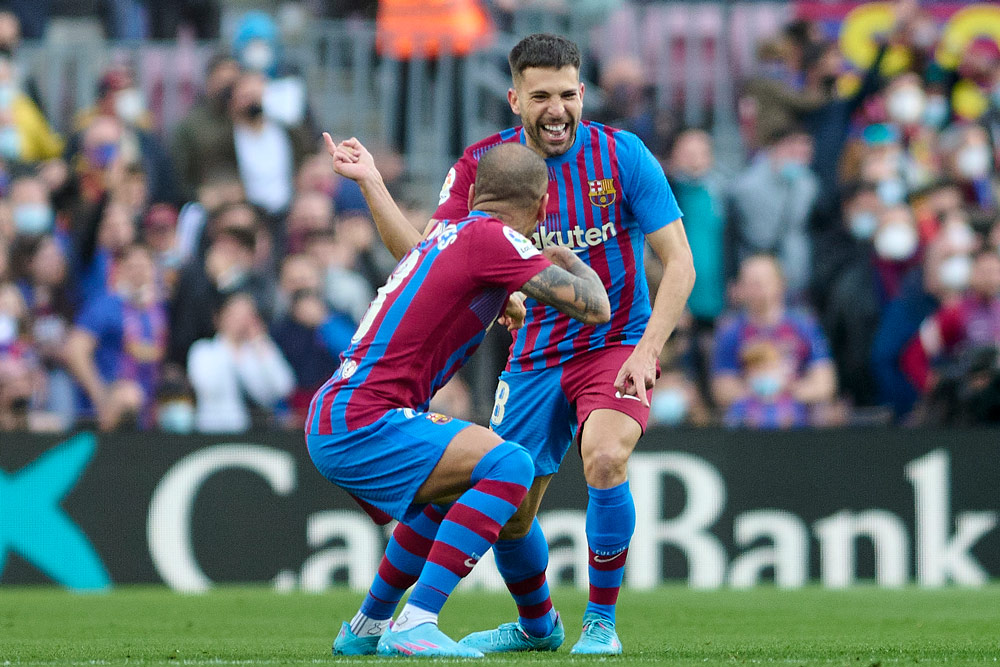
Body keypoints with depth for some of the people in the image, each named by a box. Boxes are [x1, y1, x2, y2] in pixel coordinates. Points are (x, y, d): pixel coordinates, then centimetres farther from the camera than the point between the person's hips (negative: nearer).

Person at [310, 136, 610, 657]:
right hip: (360, 425, -10)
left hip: (331, 422, 10)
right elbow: (594, 308, -11)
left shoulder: (449, 232, 15)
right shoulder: (491, 238, -11)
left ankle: (366, 629, 39)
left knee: (450, 487, 32)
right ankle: (415, 624, -23)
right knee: (507, 465, -20)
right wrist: (569, 259, 8)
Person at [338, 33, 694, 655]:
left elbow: (679, 263, -10)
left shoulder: (621, 154, -12)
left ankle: (602, 623, -13)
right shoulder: (484, 163, -3)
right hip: (535, 359, 4)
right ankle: (537, 625, 37)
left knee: (605, 459, -31)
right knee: (507, 512, 6)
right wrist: (369, 184, -12)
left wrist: (648, 349, -21)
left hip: (617, 344, -4)